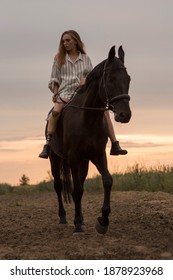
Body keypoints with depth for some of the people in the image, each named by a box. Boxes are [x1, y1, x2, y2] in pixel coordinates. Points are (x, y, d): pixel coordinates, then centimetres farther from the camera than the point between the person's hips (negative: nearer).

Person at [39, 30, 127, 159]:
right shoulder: (59, 59, 14)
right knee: (56, 111, -33)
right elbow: (54, 80, 14)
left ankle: (115, 145, -18)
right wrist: (55, 93, -2)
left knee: (104, 110, -20)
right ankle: (47, 145, -28)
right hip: (66, 93, -1)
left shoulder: (86, 59, 16)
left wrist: (86, 81, -12)